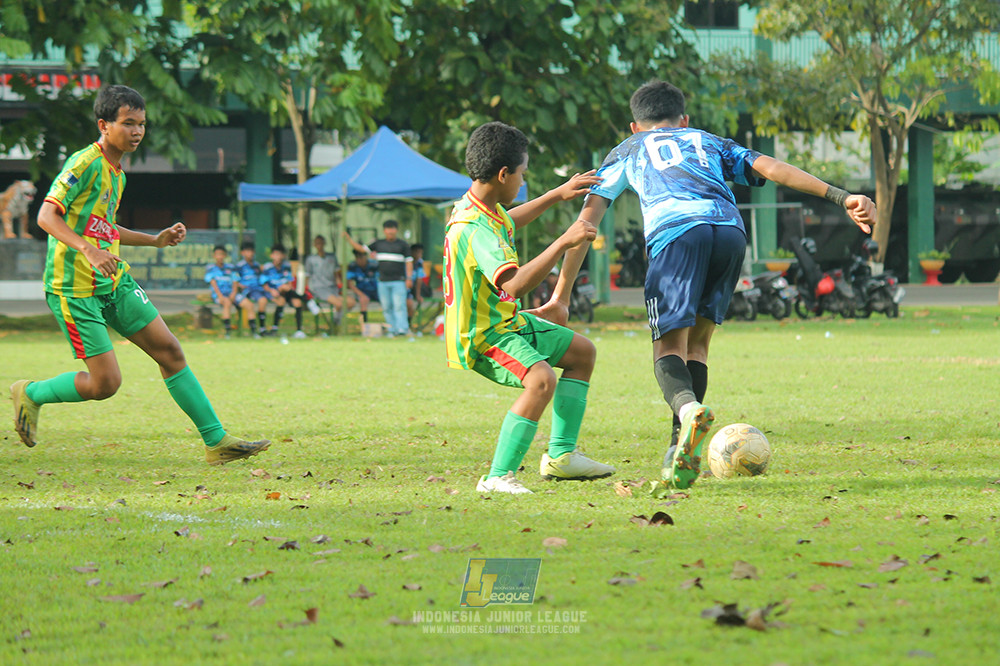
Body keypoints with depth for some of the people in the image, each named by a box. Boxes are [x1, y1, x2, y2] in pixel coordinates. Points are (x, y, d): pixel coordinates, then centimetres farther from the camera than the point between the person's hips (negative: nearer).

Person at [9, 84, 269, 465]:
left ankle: (216, 442, 5)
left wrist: (156, 240, 20)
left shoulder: (116, 173, 15)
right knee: (105, 383, -10)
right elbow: (47, 216, -23)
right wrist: (89, 250, -37)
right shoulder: (85, 164, -15)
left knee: (170, 351, 1)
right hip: (74, 287, -9)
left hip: (114, 281, 9)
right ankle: (30, 394, 16)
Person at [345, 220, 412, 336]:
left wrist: (409, 278, -7)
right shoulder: (379, 243, 14)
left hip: (398, 281, -4)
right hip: (383, 281, 4)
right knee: (386, 307, 2)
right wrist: (348, 238, 7)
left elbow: (408, 262, 3)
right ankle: (392, 330, 7)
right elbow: (361, 248, 16)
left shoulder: (403, 244, 5)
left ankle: (402, 328, -17)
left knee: (399, 305, -13)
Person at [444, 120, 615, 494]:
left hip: (508, 321, 11)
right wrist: (563, 243, -40)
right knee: (542, 379, -35)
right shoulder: (475, 229, -30)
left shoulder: (482, 207, 2)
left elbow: (507, 222, 30)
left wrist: (558, 195, 34)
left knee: (582, 352, 21)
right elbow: (514, 284, -44)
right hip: (482, 338, -11)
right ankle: (498, 478, -29)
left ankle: (561, 455, 20)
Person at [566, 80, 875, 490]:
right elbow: (772, 169, 22)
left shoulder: (626, 152, 35)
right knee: (696, 344, 15)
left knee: (669, 349, -5)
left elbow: (585, 222, 28)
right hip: (729, 229, 3)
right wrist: (841, 198, 13)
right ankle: (682, 454, 0)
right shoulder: (709, 143, 38)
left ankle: (687, 407, -39)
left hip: (675, 230, -2)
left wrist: (561, 295, 30)